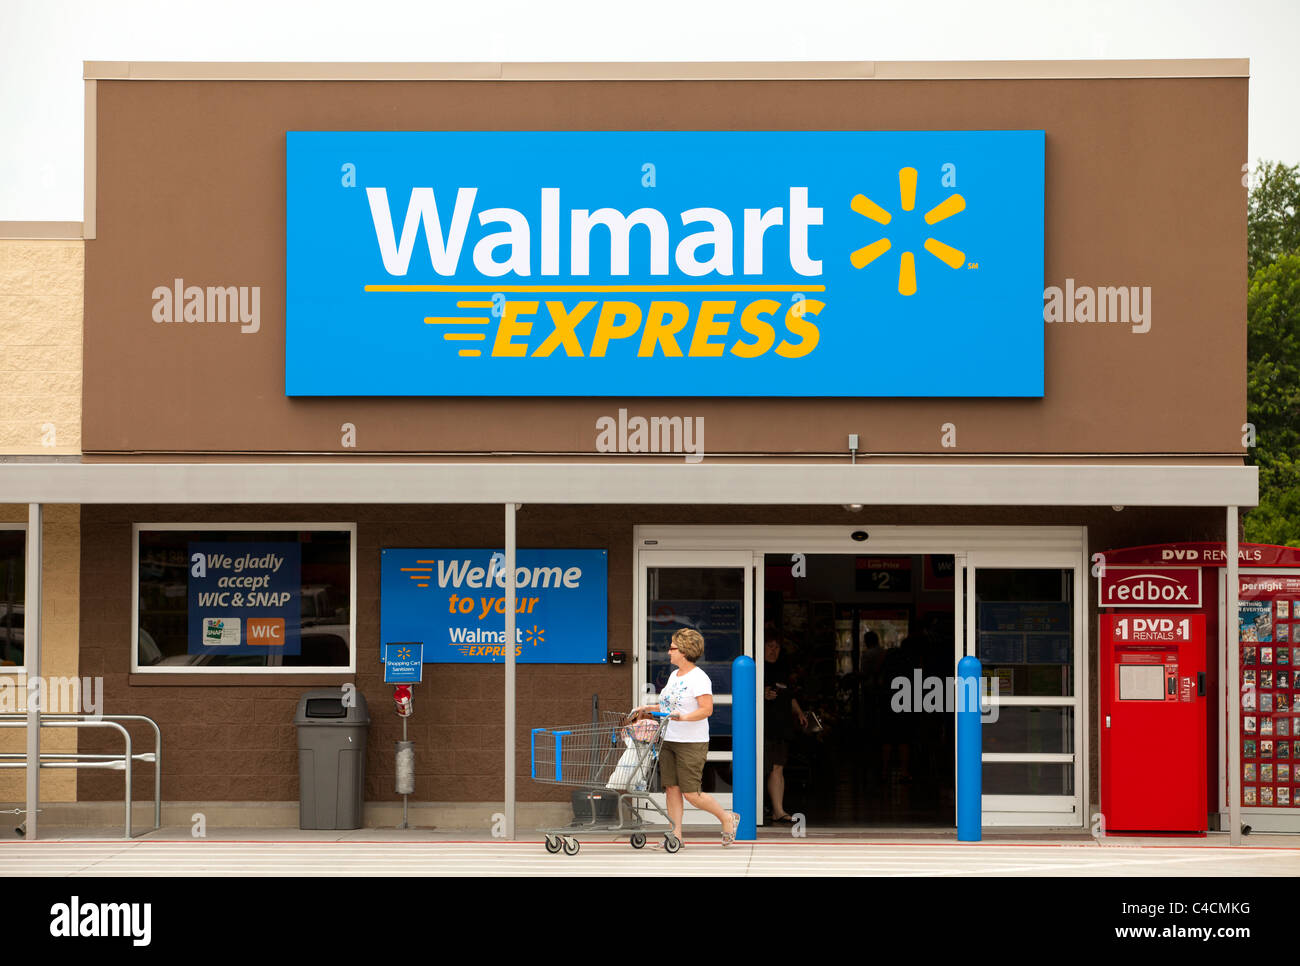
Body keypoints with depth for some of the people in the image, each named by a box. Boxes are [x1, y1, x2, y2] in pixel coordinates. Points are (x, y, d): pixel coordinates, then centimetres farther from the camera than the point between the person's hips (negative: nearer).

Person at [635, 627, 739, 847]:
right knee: (671, 789, 4)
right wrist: (649, 708, 14)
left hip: (692, 743, -8)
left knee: (691, 793, -7)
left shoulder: (698, 678, -13)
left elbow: (707, 709, -21)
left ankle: (727, 818, 12)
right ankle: (676, 835, 7)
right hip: (668, 740, 8)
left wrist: (683, 717, -33)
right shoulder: (674, 675, 15)